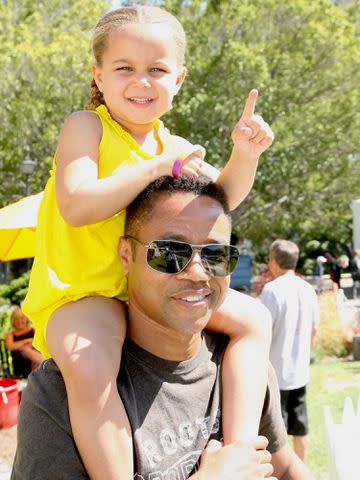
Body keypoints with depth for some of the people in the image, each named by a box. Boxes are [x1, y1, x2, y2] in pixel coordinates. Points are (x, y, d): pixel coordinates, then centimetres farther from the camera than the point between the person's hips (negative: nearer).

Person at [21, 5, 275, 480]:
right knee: (88, 365, -37)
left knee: (251, 319, 3)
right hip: (81, 291, -7)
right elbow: (75, 206, -24)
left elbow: (219, 199, 10)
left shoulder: (172, 145, 9)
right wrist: (157, 168, -24)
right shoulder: (86, 126, -10)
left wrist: (244, 155, -10)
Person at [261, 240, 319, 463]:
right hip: (300, 370, 6)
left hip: (276, 371, -6)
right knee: (300, 428, 15)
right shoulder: (308, 289, 5)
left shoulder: (273, 289, -15)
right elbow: (314, 329, 12)